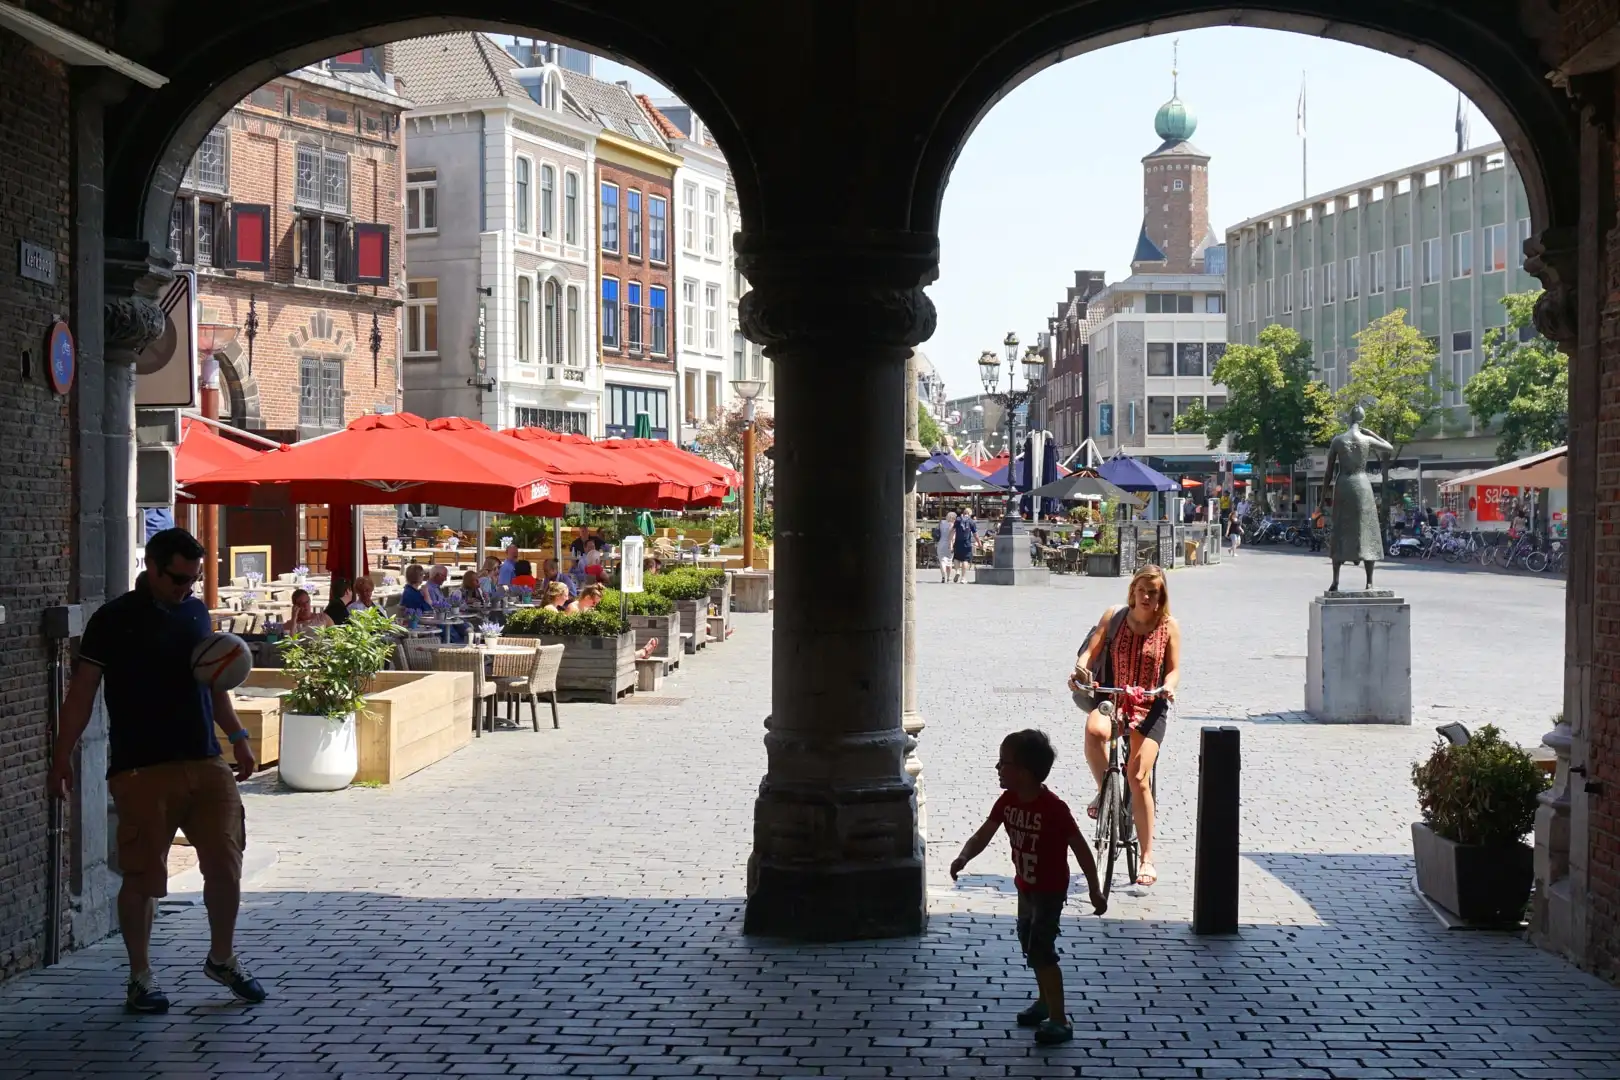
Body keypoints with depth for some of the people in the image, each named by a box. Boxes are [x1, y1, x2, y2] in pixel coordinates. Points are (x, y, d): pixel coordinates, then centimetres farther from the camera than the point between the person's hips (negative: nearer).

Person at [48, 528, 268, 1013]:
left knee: (225, 864, 2)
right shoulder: (114, 619, -4)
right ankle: (140, 977, 18)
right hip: (142, 770, -5)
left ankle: (223, 958, 24)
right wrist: (62, 756, -6)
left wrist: (237, 736, 17)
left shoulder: (196, 612, 12)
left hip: (206, 763, 5)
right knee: (142, 876, 0)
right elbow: (82, 690, -2)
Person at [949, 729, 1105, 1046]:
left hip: (1050, 891, -8)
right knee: (1030, 946, 20)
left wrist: (1095, 891, -14)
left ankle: (1060, 1020, -5)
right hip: (1025, 887, 8)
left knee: (1041, 951, -12)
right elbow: (983, 835, -6)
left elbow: (1081, 849, -20)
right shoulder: (1008, 801, -7)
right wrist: (963, 857, -27)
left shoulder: (1053, 808, -28)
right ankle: (1046, 1002, 38)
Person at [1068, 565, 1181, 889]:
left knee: (1138, 777, -11)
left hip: (1149, 705, -1)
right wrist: (1080, 669, -22)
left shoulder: (1169, 627, 1)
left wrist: (1168, 687, -19)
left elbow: (1174, 669, 3)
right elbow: (1091, 649, 0)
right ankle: (1103, 790, -10)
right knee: (1095, 729, -37)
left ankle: (1147, 858, 0)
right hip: (1112, 698, 1)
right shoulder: (1114, 616, 2)